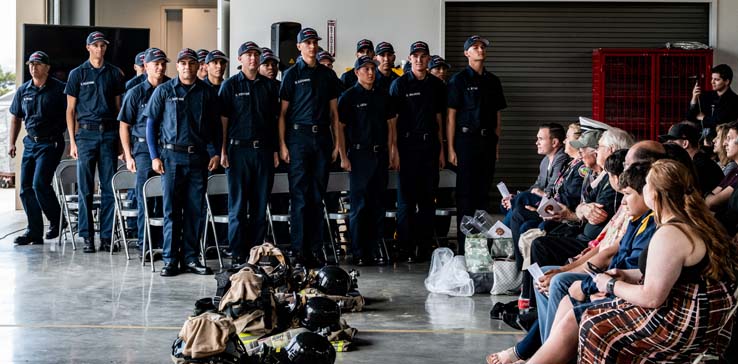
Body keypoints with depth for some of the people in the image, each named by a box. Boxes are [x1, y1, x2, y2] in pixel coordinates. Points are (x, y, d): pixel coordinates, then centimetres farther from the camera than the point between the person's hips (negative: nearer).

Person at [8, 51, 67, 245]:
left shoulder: (59, 89, -6)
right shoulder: (23, 90, 11)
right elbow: (15, 118, 19)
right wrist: (12, 143, 13)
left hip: (51, 143, -6)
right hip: (30, 143, 6)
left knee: (39, 183, -17)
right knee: (26, 187, 4)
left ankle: (56, 221, 4)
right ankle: (34, 231, 12)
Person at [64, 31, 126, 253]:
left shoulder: (114, 73, 10)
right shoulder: (77, 74, 6)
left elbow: (119, 107, 12)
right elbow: (70, 110, 6)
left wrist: (121, 138, 4)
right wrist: (72, 141, -1)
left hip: (109, 133, 1)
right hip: (86, 133, -1)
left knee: (109, 187, 0)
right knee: (85, 188, -1)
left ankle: (107, 236, 6)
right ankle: (87, 237, 5)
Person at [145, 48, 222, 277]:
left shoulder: (207, 93, 8)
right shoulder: (164, 91, 3)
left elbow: (215, 125, 12)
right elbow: (151, 123, 4)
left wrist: (216, 153, 1)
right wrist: (154, 156, -2)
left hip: (198, 158, 2)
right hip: (172, 157, -2)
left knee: (195, 210, 5)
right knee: (171, 210, 0)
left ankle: (191, 258, 12)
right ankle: (170, 260, 5)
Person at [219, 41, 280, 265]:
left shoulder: (269, 86, 11)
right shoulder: (231, 85, 3)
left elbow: (274, 120, 12)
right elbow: (223, 120, 1)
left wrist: (275, 150, 6)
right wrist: (223, 151, -6)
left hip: (263, 150, 3)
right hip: (239, 149, -3)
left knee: (260, 205, 6)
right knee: (238, 205, 0)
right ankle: (238, 254, 3)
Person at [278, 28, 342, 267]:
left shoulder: (327, 74, 13)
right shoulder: (292, 74, 3)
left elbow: (333, 112, 14)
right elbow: (282, 112, 0)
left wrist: (337, 143, 8)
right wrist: (282, 144, -8)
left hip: (322, 137, 4)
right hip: (298, 137, -3)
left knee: (318, 196, 6)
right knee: (300, 196, -4)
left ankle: (315, 249, 11)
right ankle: (299, 250, -1)